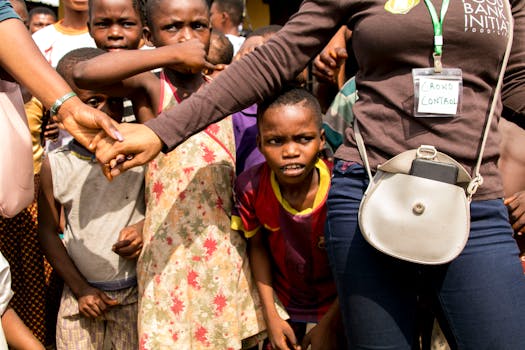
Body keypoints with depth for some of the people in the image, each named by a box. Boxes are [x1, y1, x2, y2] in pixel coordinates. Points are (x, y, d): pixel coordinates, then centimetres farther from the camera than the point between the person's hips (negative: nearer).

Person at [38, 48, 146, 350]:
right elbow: (48, 232, 2)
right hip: (81, 294, 1)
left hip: (135, 292, -1)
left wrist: (145, 227, -20)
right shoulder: (55, 166, -6)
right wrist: (80, 289, -1)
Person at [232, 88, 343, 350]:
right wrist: (271, 316, -6)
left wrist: (328, 325, -10)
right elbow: (257, 246, -5)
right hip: (285, 305, 2)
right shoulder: (250, 186, -21)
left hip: (334, 308, -1)